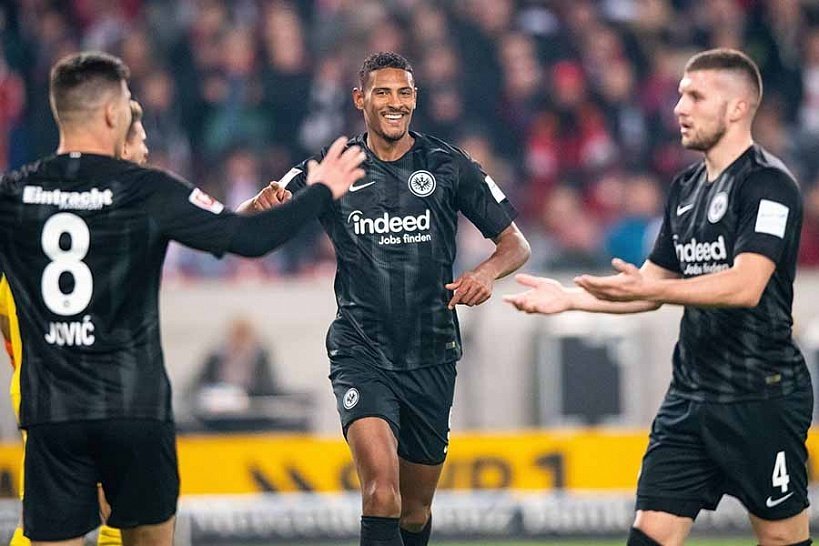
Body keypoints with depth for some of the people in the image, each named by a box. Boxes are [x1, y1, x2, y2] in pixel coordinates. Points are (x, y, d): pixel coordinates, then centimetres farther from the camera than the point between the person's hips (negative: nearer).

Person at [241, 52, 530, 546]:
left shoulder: (448, 166, 1)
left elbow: (516, 244, 5)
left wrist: (486, 273, -18)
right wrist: (262, 205, -24)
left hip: (431, 357, 2)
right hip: (360, 352, -2)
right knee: (381, 483, -25)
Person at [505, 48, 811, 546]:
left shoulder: (768, 183, -12)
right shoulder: (687, 187, 15)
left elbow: (746, 285, -25)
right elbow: (655, 286, 23)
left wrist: (650, 288, -31)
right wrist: (569, 297, 13)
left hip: (762, 397, -8)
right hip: (692, 394, 8)